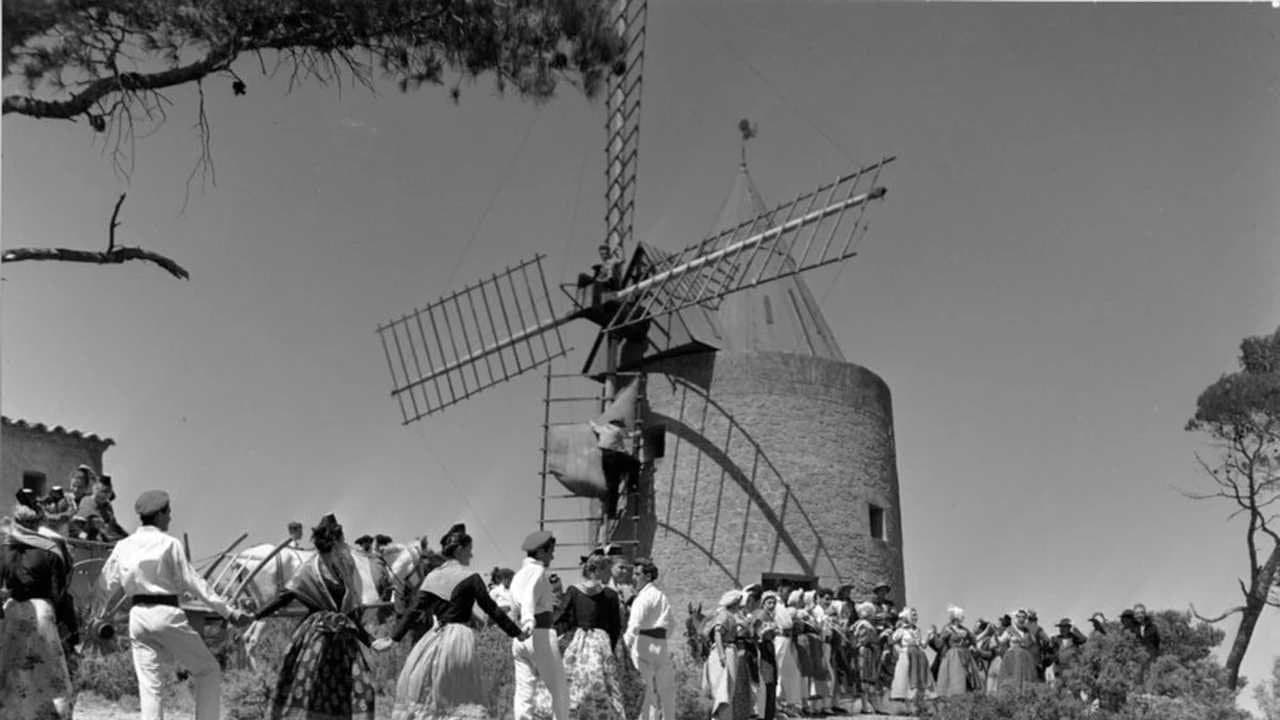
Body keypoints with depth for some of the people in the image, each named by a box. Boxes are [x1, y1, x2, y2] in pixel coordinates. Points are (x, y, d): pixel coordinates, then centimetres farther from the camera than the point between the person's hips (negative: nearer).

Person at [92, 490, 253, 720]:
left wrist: (106, 610, 33)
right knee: (208, 671, 7)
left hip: (137, 616, 5)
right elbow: (193, 583, -10)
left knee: (149, 684, 9)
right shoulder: (168, 543, -8)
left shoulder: (123, 546, 7)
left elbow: (105, 586, 11)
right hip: (166, 613, -5)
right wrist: (229, 612, -8)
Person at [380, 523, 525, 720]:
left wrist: (393, 638, 9)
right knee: (465, 696, 0)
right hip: (459, 638, -5)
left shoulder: (432, 576, 6)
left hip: (434, 639, 5)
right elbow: (491, 609, -4)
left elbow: (414, 610, 3)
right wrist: (517, 633, 3)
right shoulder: (470, 578, -6)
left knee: (422, 697, 11)